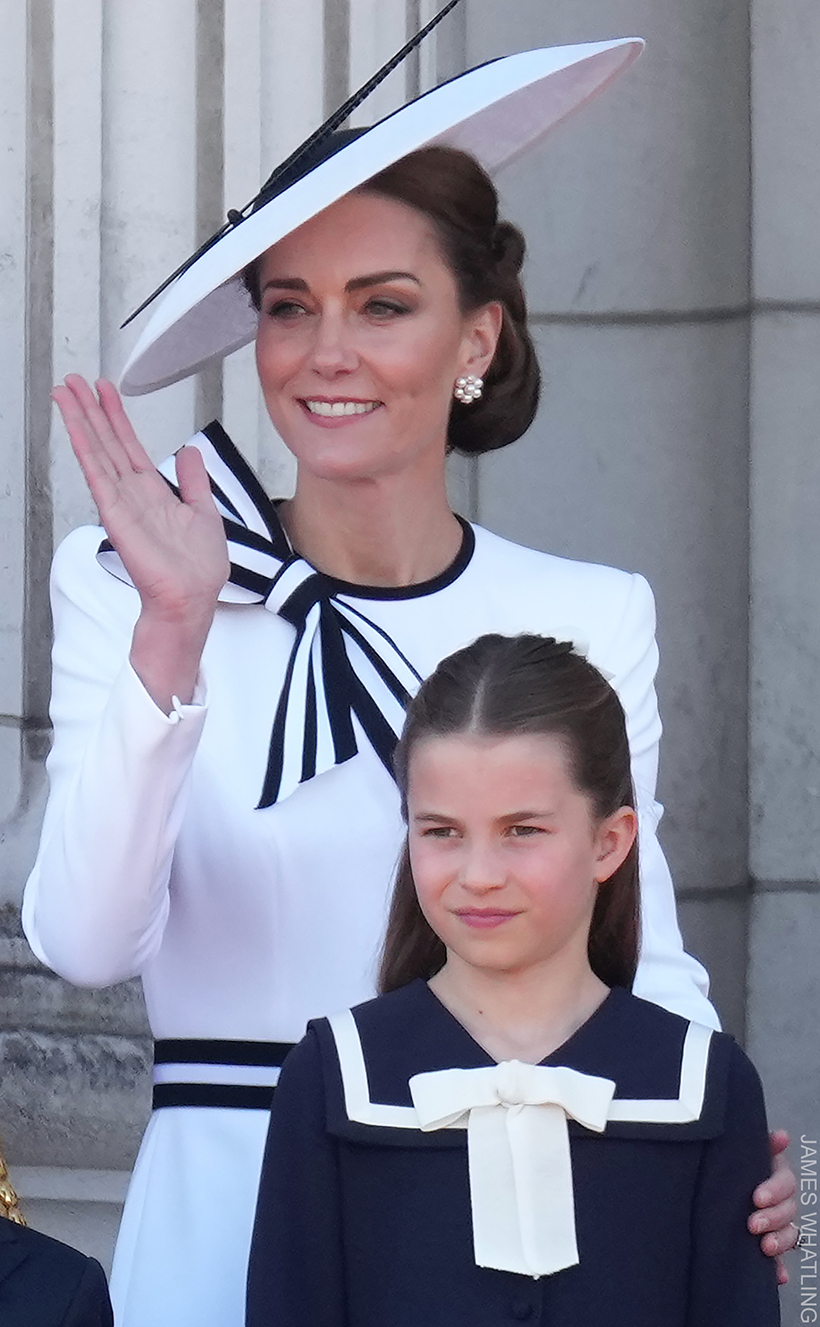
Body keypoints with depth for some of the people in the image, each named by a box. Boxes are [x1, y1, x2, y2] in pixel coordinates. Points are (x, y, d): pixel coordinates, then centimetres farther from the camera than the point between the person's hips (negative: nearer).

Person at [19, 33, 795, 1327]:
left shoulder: (593, 620, 4)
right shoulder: (123, 589, -1)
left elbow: (642, 963, 5)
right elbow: (88, 941, -12)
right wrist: (173, 640, -22)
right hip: (224, 1215, -1)